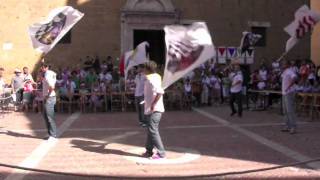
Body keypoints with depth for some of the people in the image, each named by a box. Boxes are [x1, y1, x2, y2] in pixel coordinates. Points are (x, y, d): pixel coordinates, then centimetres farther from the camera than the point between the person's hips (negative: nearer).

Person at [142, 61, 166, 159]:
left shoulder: (151, 80, -17)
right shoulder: (153, 78, 14)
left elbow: (160, 92, -31)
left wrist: (153, 104, -26)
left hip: (154, 110, -10)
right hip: (150, 109, 10)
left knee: (153, 131, -8)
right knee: (151, 130, 16)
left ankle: (161, 153, -4)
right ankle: (149, 151, 26)